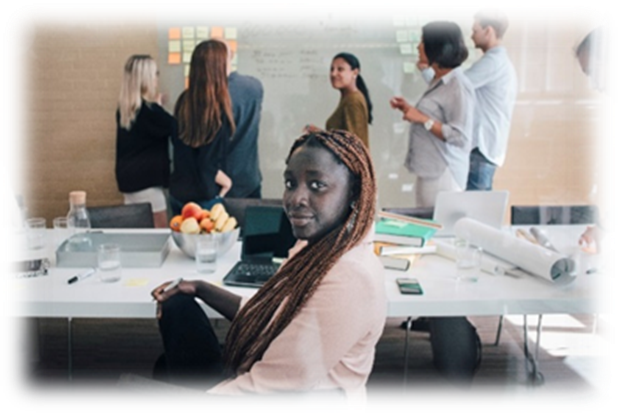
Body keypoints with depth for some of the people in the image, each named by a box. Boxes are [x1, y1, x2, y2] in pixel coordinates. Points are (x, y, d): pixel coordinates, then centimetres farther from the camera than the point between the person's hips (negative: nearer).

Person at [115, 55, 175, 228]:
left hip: (128, 176, 9)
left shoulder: (123, 108, 7)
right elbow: (175, 128, -9)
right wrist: (158, 106, 1)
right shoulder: (149, 110, -19)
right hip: (146, 178, -9)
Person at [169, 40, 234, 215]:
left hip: (177, 193, 7)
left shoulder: (184, 100, -1)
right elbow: (207, 165, -20)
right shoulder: (218, 108, -21)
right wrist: (226, 181, -3)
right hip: (204, 198, -6)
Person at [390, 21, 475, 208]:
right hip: (428, 171, 9)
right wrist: (410, 110, 10)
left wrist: (422, 119, -20)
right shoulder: (439, 81, 11)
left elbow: (461, 137, -20)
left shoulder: (458, 86, -16)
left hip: (443, 174, -9)